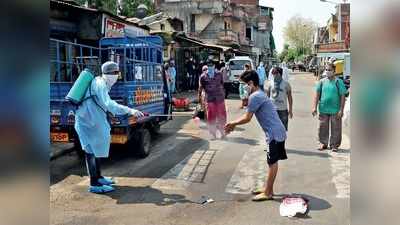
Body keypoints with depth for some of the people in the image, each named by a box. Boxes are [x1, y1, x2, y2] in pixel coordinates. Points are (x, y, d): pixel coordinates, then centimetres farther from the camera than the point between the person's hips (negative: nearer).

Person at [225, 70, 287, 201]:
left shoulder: (255, 96, -16)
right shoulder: (259, 95, 16)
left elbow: (247, 118, -13)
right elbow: (248, 116, 20)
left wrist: (232, 123, 1)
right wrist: (234, 124, 15)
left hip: (274, 134, -10)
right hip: (277, 132, 10)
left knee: (272, 163, -1)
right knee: (272, 162, 16)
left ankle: (268, 193, 8)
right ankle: (268, 188, 27)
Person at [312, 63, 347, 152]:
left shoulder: (338, 82, -2)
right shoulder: (322, 81, 6)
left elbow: (343, 96, -3)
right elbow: (317, 94, 7)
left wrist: (341, 110, -9)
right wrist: (314, 107, -1)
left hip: (335, 110, -2)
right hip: (323, 110, 3)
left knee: (335, 128, 4)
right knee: (323, 127, 9)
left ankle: (334, 145, 17)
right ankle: (323, 143, 23)